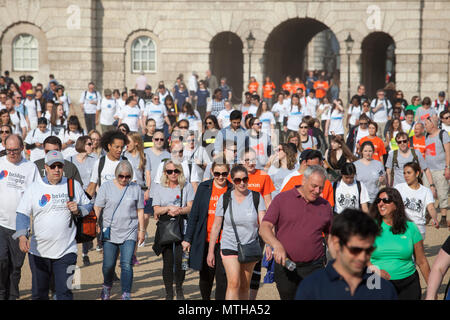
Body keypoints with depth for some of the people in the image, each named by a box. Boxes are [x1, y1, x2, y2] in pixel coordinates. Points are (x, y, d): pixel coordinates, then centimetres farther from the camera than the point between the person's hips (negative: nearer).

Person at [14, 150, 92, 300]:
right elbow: (22, 214, -4)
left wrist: (78, 210, -7)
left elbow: (88, 206, 16)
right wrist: (22, 236, -20)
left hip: (66, 252, -1)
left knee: (64, 293, -10)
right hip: (38, 252, 1)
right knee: (38, 293, 12)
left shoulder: (74, 185, 6)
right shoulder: (33, 188, 1)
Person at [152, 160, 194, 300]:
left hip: (182, 227, -1)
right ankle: (169, 293, 9)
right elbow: (156, 210, 4)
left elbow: (191, 207, 1)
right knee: (168, 261, -1)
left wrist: (178, 211, -16)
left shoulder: (187, 186, 7)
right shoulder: (159, 187, 9)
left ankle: (179, 288, 13)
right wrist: (169, 208, -13)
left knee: (180, 259, -10)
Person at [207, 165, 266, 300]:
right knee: (234, 283, -16)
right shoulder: (224, 198, -3)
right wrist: (210, 251, 2)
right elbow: (216, 226, 2)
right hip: (229, 246, -2)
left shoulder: (256, 198, -2)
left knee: (245, 286, 10)